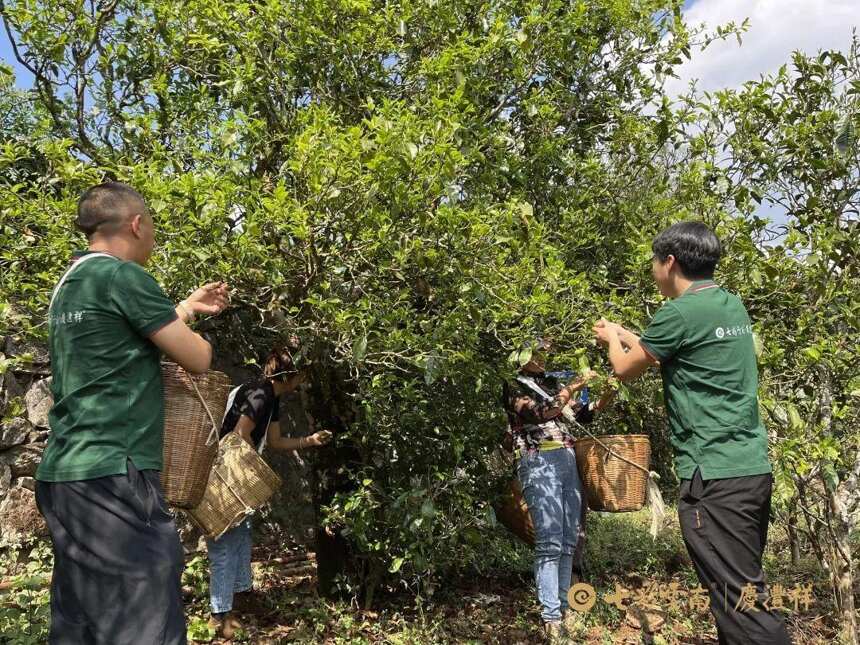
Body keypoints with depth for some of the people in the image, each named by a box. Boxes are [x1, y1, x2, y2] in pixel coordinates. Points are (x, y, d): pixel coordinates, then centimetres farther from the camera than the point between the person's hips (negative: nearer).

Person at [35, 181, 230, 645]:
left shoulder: (68, 285, 17)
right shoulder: (122, 276, -11)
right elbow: (199, 359, -8)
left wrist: (185, 309, 31)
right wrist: (187, 324, 12)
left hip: (65, 474, 10)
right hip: (112, 474, -10)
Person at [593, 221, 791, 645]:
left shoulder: (679, 314, -13)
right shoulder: (731, 305, 13)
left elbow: (626, 370, 2)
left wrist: (612, 339, 21)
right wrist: (627, 336, 35)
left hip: (715, 476, -9)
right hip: (753, 467, 9)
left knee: (739, 600, -7)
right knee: (742, 589, 18)